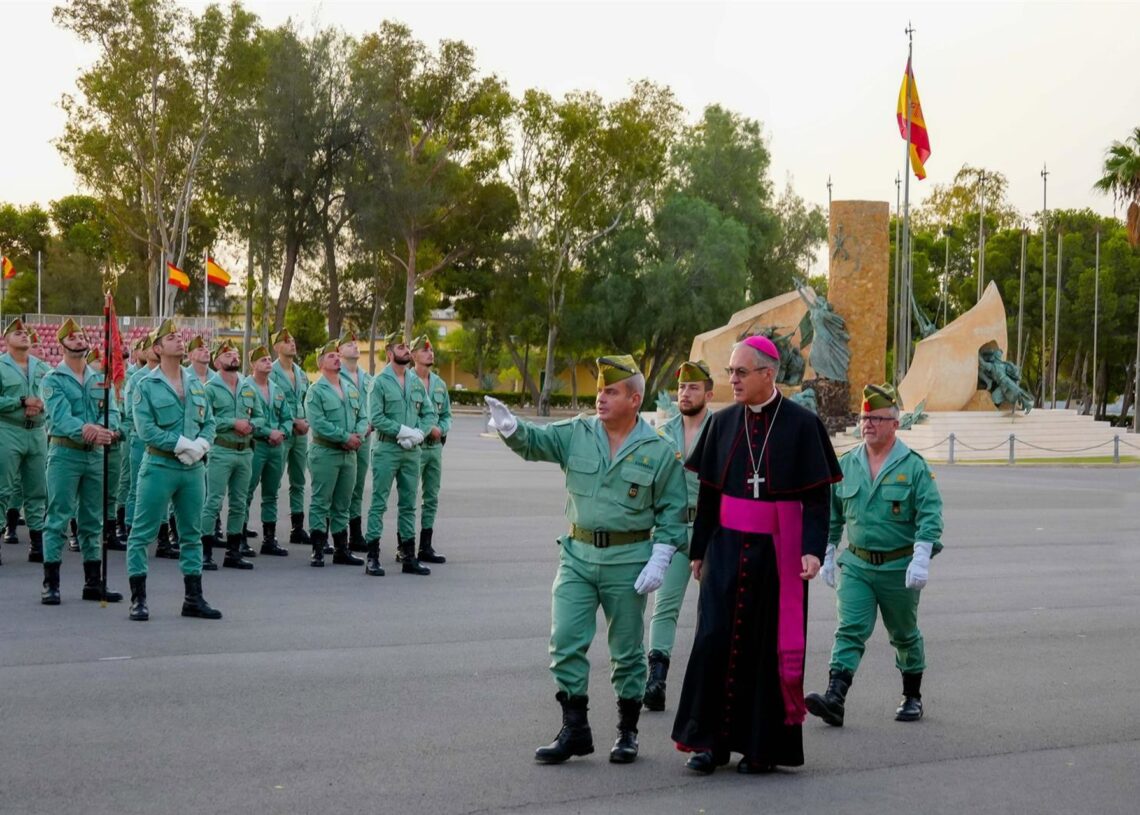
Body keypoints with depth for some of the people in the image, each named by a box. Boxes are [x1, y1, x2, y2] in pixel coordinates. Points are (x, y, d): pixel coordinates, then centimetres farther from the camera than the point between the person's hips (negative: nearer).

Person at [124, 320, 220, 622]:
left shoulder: (196, 383, 12)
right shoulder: (145, 385, -5)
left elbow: (210, 422, 10)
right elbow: (146, 429, -13)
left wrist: (200, 445, -10)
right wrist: (183, 444, -16)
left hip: (194, 468, 5)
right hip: (159, 466, -5)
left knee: (193, 534, 10)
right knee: (142, 534, -3)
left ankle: (193, 598, 18)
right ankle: (138, 600, 4)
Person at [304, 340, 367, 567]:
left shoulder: (351, 389, 15)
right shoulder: (315, 391, -6)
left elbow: (362, 418, 12)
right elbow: (319, 423, -17)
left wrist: (358, 435, -9)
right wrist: (345, 437, -17)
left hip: (349, 454, 6)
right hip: (325, 453, -6)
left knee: (342, 505, 12)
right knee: (321, 504, -3)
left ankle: (341, 549, 18)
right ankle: (317, 551, 0)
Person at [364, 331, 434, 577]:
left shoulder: (416, 382, 11)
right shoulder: (380, 382, -5)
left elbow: (429, 413, 11)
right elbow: (376, 418, -13)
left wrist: (419, 433, -7)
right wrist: (403, 431, -16)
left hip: (412, 451, 6)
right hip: (386, 450, -6)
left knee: (408, 504, 10)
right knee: (379, 503, -4)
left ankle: (408, 556, 16)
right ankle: (372, 556, -2)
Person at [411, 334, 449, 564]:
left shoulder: (439, 384, 12)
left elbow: (446, 414, 18)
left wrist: (440, 429, -3)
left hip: (435, 446, 7)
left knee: (431, 498, 10)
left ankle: (426, 547, 17)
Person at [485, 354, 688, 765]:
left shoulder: (659, 452, -3)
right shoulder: (576, 434, 3)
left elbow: (671, 512, 0)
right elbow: (534, 441, -10)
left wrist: (659, 561, -9)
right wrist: (508, 425, -32)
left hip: (627, 560, -2)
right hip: (577, 554, 2)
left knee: (627, 650, 8)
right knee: (566, 642, -3)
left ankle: (627, 731, 22)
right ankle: (574, 728, 7)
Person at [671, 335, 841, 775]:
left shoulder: (801, 424, -5)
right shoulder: (723, 423, 6)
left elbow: (817, 496, -6)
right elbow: (708, 493, 12)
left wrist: (813, 550, -16)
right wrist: (698, 550, 13)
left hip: (778, 552, -3)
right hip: (727, 548, 3)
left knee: (769, 644, 1)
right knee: (714, 638, -4)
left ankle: (764, 746, 12)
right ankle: (710, 740, 5)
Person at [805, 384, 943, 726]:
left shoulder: (914, 467, -7)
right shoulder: (846, 465, 5)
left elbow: (930, 516, -11)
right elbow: (832, 514, 15)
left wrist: (921, 560, -21)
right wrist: (827, 555, 15)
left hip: (899, 568, -2)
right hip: (855, 565, 2)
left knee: (904, 635, 13)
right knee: (850, 631, -10)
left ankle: (912, 698, 29)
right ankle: (834, 699, -21)